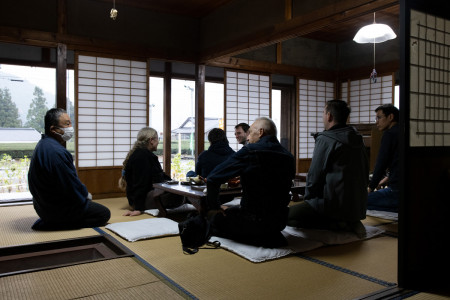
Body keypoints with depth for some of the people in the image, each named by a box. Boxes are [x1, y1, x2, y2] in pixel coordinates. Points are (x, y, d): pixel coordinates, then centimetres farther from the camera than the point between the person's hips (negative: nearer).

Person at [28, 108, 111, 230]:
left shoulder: (44, 144, 5)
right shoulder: (56, 152, -28)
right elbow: (72, 187, -24)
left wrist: (84, 194, 10)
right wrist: (86, 195, -3)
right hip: (56, 209, -10)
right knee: (104, 213, -4)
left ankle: (49, 222, 13)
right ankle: (53, 225, -5)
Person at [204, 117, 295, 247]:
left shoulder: (249, 151, -15)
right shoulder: (288, 157, 3)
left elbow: (213, 179, -13)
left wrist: (214, 206, 2)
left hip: (255, 222, -7)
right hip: (279, 221, 7)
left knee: (215, 218, 13)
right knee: (233, 209, 28)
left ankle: (257, 240, -2)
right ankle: (271, 237, 9)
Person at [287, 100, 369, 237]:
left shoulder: (325, 139, -12)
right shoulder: (358, 140, 12)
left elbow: (314, 176, -13)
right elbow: (365, 175, 17)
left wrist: (308, 199, 5)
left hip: (335, 204, -9)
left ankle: (336, 225, -11)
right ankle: (349, 223, 5)